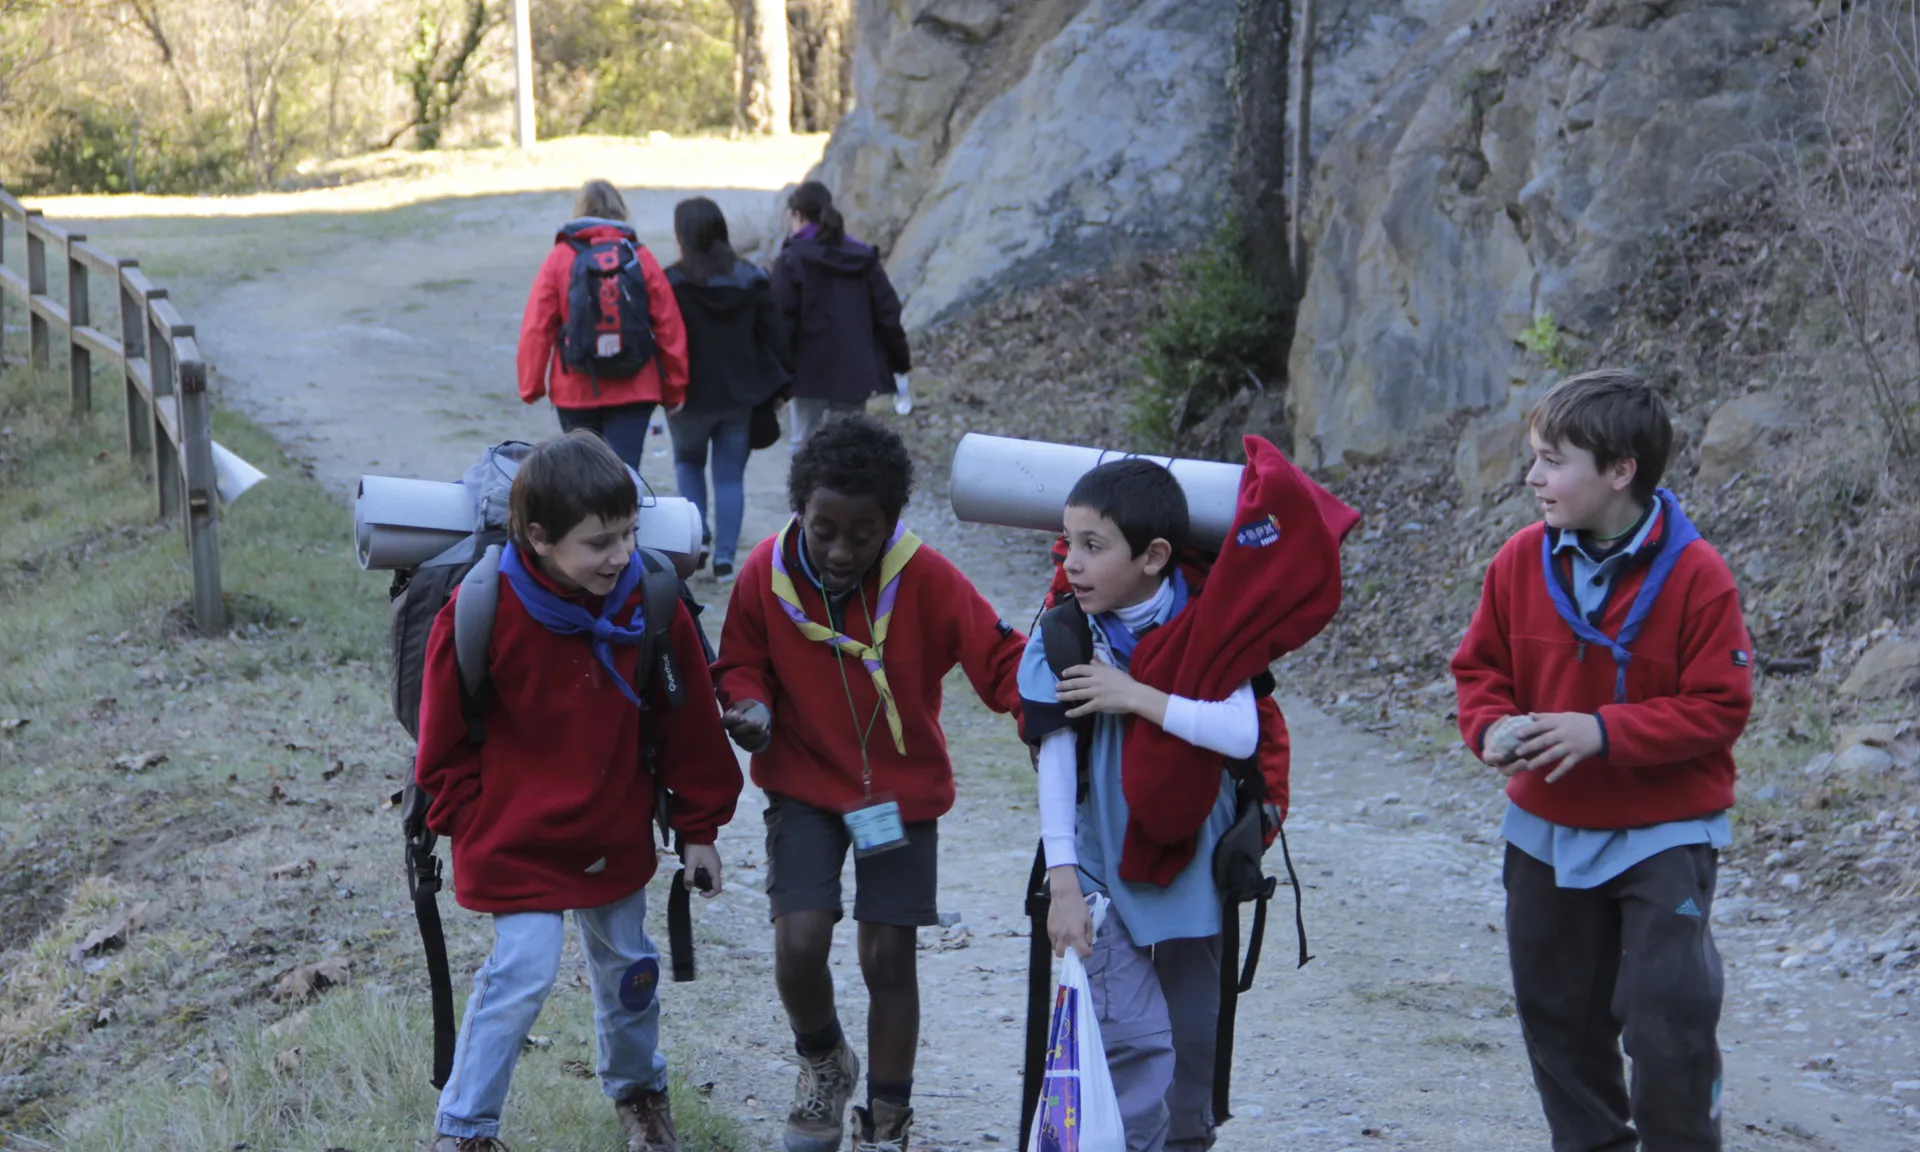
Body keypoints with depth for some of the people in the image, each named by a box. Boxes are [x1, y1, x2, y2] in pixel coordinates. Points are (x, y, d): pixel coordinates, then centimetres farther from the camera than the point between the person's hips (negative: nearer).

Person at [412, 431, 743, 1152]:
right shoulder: (482, 613, -22)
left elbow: (689, 723, 0)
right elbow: (445, 740, -7)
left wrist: (699, 826, 4)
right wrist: (473, 824, -3)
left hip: (617, 836, 4)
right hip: (519, 843, -4)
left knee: (627, 968, 18)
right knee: (522, 973, -11)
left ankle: (637, 1088, 43)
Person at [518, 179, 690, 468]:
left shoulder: (560, 258, -2)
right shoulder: (641, 258, 0)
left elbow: (536, 328, -4)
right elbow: (669, 328, 0)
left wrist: (531, 386, 5)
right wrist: (674, 389, 9)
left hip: (575, 391, 1)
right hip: (633, 390, 0)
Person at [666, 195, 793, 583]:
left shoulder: (672, 283, -13)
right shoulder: (750, 279, 0)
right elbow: (775, 334, 2)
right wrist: (782, 384, 9)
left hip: (692, 394, -3)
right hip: (740, 395, 3)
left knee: (688, 459, 23)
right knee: (731, 475, 8)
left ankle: (698, 528, 5)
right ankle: (724, 558, 3)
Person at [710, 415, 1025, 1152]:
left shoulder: (925, 580, -22)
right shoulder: (767, 573, -15)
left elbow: (998, 657, -18)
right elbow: (742, 663, 2)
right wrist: (751, 708, -20)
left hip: (902, 788, -1)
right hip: (805, 784, 1)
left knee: (889, 958, 3)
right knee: (798, 944, -13)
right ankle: (823, 1064, 22)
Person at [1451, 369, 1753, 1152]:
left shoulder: (1694, 574, -17)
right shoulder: (1523, 560, -5)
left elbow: (1717, 706, -17)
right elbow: (1480, 665, 6)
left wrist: (1605, 731, -26)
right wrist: (1491, 726, -16)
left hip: (1662, 836, -5)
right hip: (1546, 832, 5)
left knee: (1667, 1018, -10)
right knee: (1558, 1016, 14)